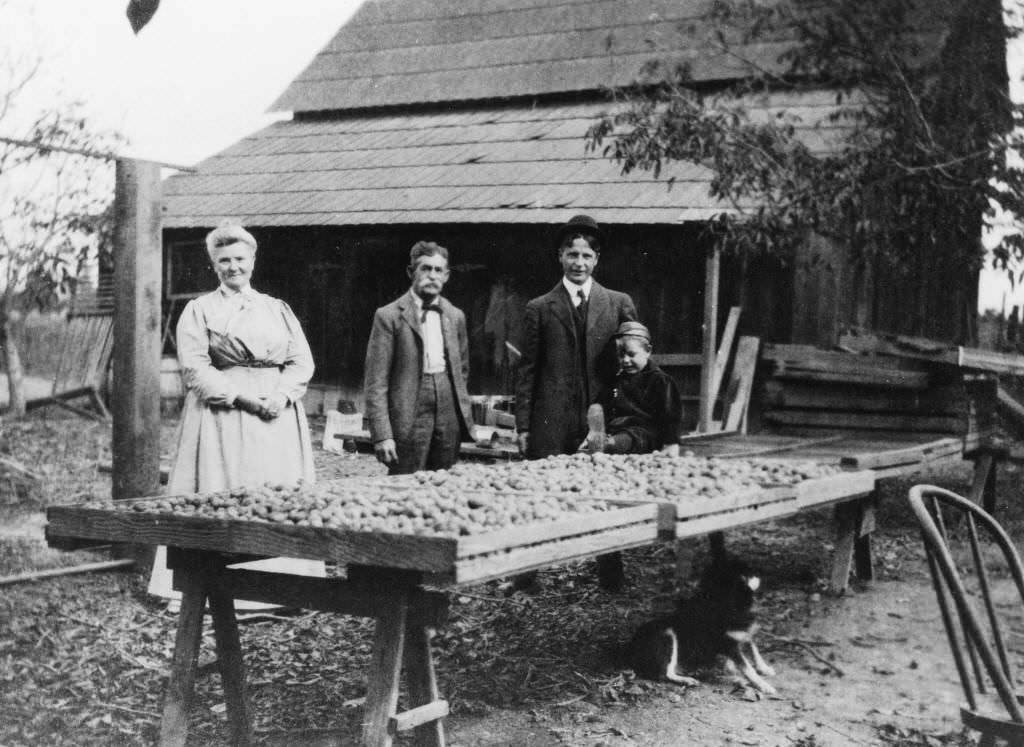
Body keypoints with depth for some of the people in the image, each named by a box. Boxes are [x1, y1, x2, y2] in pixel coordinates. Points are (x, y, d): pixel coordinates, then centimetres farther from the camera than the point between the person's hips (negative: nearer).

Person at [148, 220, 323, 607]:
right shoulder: (199, 310, 7)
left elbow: (302, 361, 9)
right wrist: (240, 396, -15)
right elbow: (195, 367, -5)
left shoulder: (277, 309, 17)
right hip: (222, 418, -3)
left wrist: (281, 394, -10)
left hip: (278, 417, 3)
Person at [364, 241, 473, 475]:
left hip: (449, 420, 4)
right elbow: (376, 382, -6)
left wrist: (463, 410, 13)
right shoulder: (389, 316, -3)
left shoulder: (455, 316, 13)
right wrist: (382, 435, -13)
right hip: (409, 420, -4)